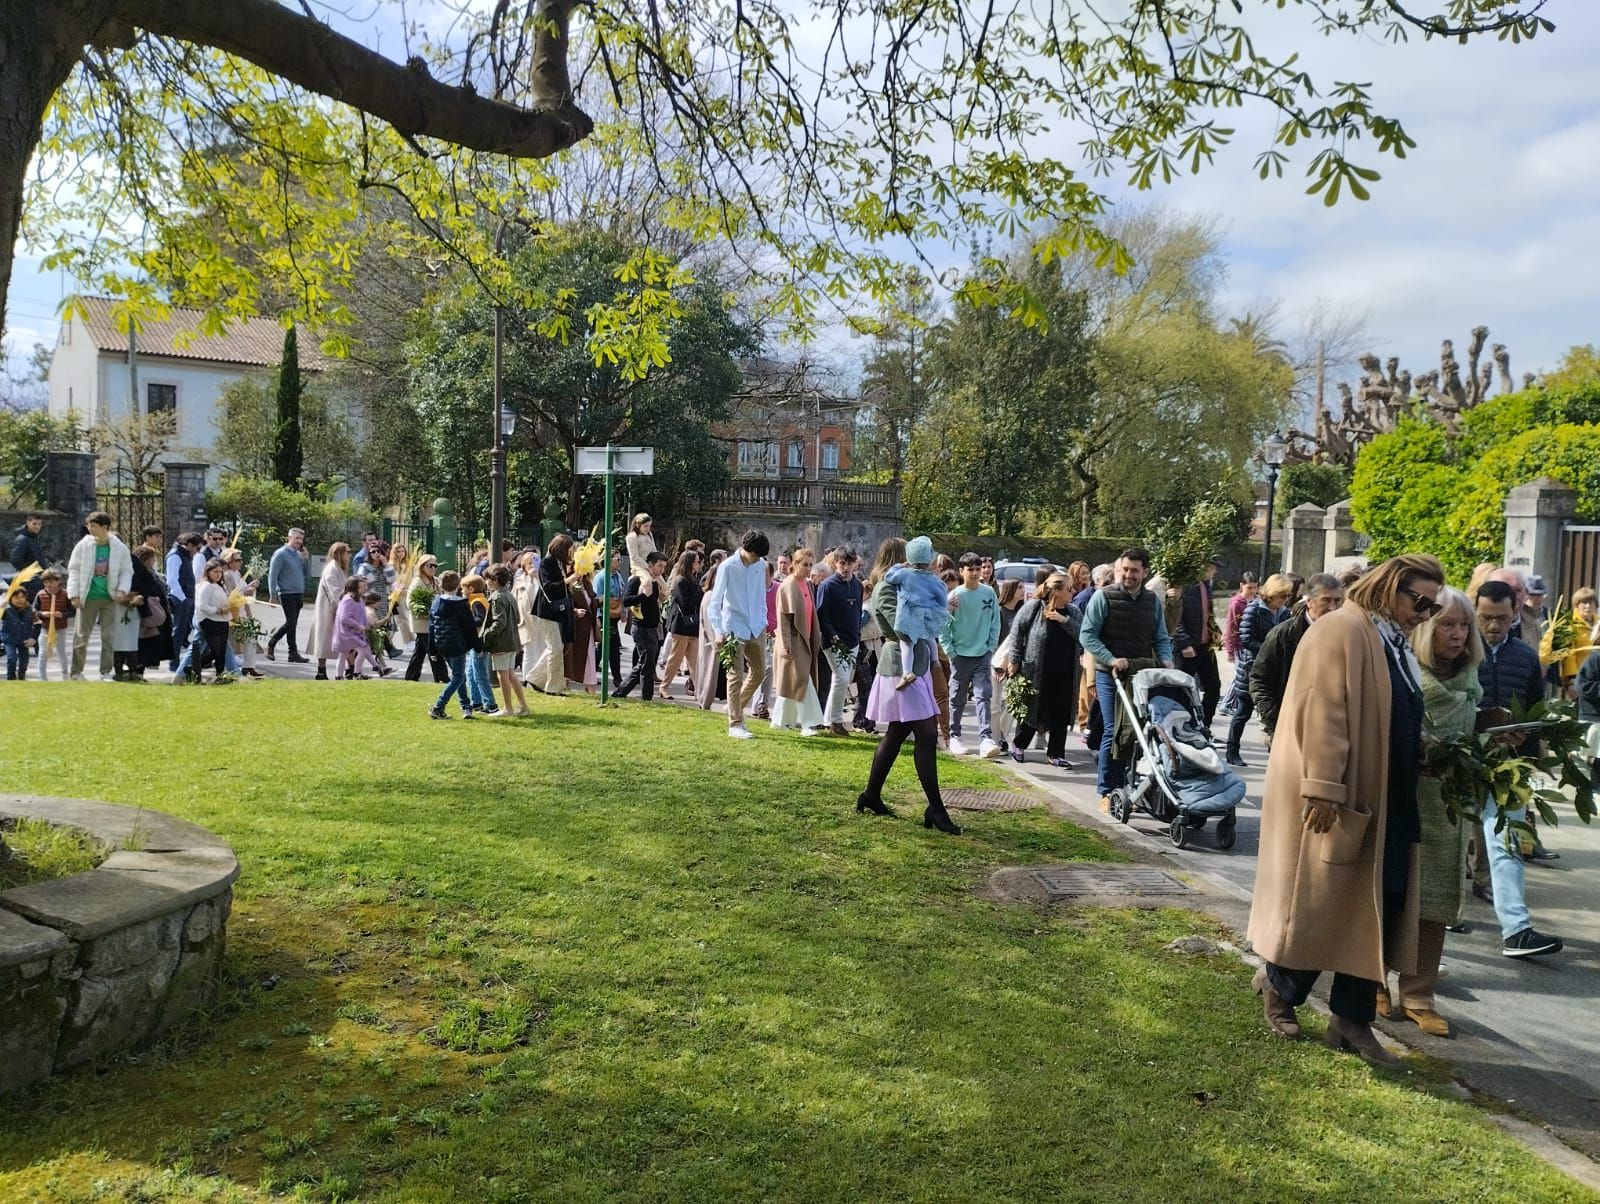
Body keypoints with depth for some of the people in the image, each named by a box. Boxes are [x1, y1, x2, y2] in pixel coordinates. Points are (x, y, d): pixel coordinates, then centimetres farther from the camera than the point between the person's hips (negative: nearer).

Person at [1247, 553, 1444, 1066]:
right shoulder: (1343, 630, -15)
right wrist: (1323, 789, -26)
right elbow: (1322, 714, -22)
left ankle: (1352, 1020, 17)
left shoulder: (1394, 642, 15)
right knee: (1320, 902, 2)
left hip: (1385, 805, 9)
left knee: (1374, 910, 8)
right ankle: (1278, 982, 25)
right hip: (1336, 800, -9)